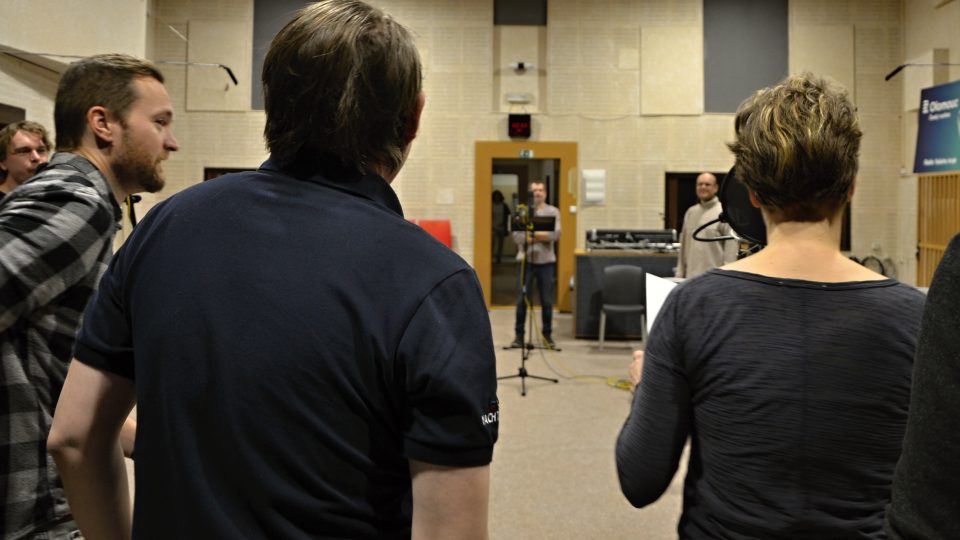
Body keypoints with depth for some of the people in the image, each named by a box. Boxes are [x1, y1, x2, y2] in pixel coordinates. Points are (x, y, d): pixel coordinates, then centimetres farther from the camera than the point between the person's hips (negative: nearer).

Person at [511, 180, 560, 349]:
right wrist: (542, 236, -15)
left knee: (547, 300, 5)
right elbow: (517, 236, -7)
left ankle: (547, 334, 17)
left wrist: (530, 234, -12)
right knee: (522, 299, 2)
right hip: (525, 260, 0)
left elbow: (555, 234, -9)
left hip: (546, 261, 0)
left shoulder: (553, 211, 5)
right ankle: (519, 335, 12)